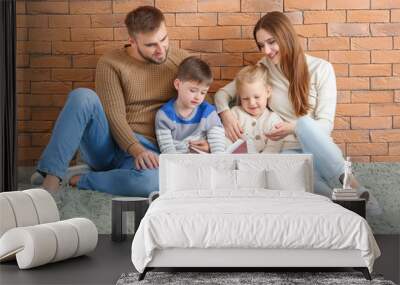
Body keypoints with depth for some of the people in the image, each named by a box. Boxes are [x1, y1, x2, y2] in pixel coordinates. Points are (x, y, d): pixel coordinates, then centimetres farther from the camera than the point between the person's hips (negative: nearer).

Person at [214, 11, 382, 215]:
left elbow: (325, 124, -6)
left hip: (320, 151, -1)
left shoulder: (320, 69, -1)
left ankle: (354, 188, -37)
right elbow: (223, 93, 13)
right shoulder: (263, 69, 7)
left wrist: (295, 128, -26)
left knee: (305, 123, -38)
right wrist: (226, 114, -11)